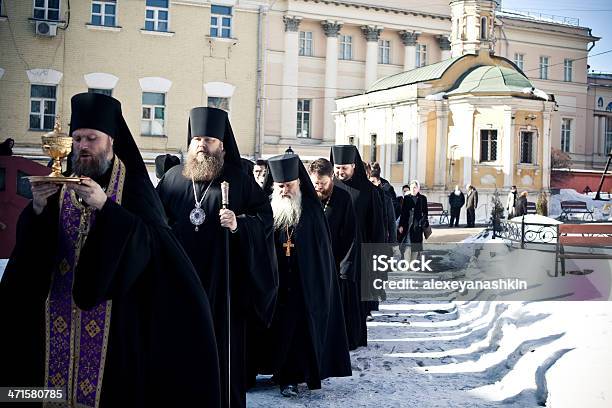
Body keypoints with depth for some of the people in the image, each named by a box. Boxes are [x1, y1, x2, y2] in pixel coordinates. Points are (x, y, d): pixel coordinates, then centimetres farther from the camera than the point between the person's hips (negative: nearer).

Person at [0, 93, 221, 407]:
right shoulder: (60, 182, 9)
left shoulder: (133, 184, -3)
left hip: (112, 312, -4)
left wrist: (104, 206, -27)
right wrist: (38, 209, -19)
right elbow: (29, 243, 2)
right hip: (58, 310, 4)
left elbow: (150, 239, -16)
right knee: (57, 381, 7)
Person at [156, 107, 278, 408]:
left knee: (221, 344, 2)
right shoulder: (173, 178, 10)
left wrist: (239, 224, -19)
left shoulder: (238, 180, 3)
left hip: (220, 279, -2)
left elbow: (265, 217, -2)